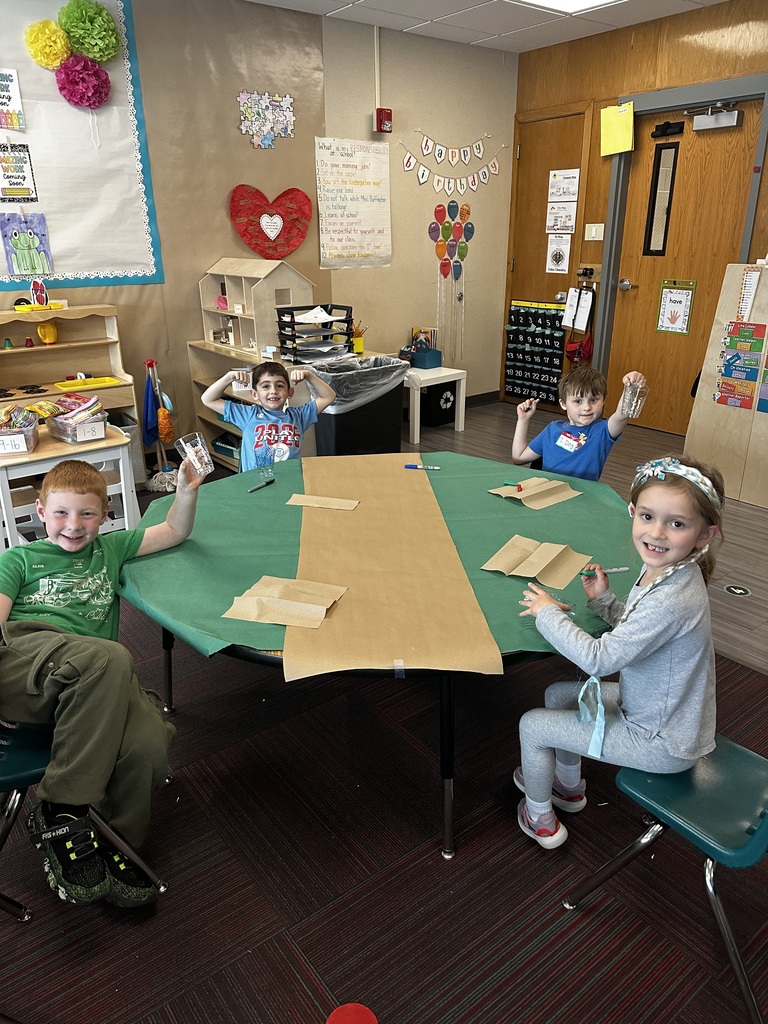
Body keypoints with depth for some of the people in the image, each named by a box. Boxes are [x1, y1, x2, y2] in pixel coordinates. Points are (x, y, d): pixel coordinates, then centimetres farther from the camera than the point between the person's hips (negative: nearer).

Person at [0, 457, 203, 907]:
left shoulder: (110, 549, 32)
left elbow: (175, 532, 31)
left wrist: (188, 490, 12)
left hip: (88, 687, 3)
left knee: (149, 742, -29)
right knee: (108, 657, -38)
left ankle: (114, 847, -1)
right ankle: (64, 812, -24)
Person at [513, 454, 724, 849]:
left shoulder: (672, 600, -36)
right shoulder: (662, 569, -7)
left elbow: (598, 659, -30)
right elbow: (636, 628, 12)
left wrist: (547, 613, -18)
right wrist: (604, 599, -3)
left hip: (662, 743, -9)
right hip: (655, 708, 9)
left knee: (532, 725, 0)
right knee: (557, 694, 21)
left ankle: (541, 821, 26)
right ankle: (570, 785, 43)